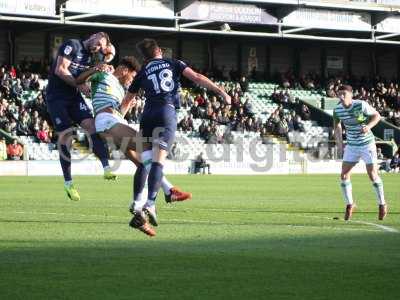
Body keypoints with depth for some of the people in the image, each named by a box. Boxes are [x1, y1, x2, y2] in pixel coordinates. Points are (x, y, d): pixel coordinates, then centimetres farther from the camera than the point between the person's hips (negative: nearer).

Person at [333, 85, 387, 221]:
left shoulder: (361, 105, -19)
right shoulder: (337, 110, -6)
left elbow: (377, 115, -7)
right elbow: (337, 126, 12)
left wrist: (368, 126, -24)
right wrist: (339, 144, 6)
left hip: (367, 144, -4)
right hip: (351, 146, 4)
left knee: (373, 175, -6)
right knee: (344, 175, -4)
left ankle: (382, 204, 13)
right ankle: (349, 204, 15)